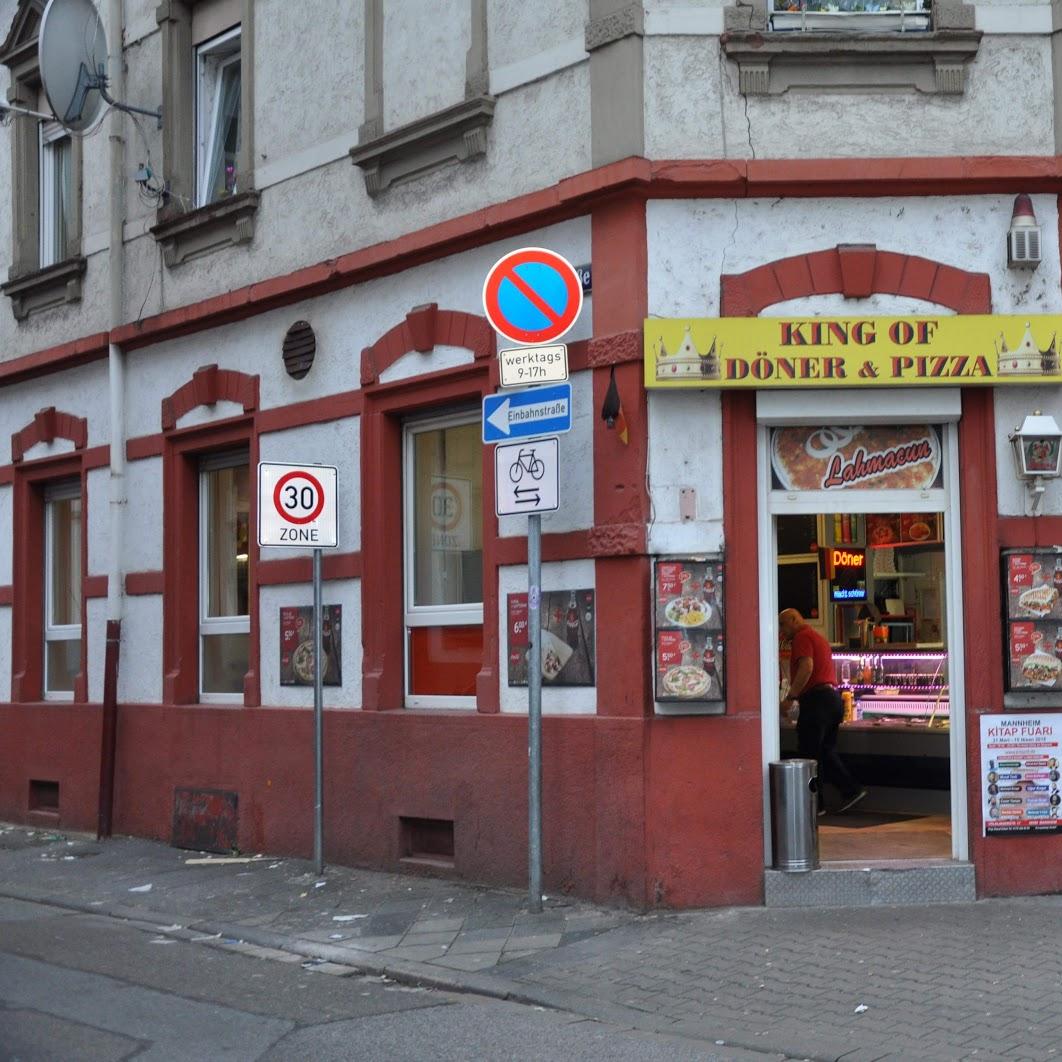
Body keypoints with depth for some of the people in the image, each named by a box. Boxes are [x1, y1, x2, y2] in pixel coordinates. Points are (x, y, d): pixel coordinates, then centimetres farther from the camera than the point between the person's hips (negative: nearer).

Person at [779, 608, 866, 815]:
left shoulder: (802, 637, -7)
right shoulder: (818, 637, 24)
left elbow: (807, 667, -20)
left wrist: (790, 698, -20)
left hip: (816, 698, -10)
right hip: (833, 697, 10)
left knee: (810, 753, -3)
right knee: (825, 751, 14)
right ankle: (851, 789, 6)